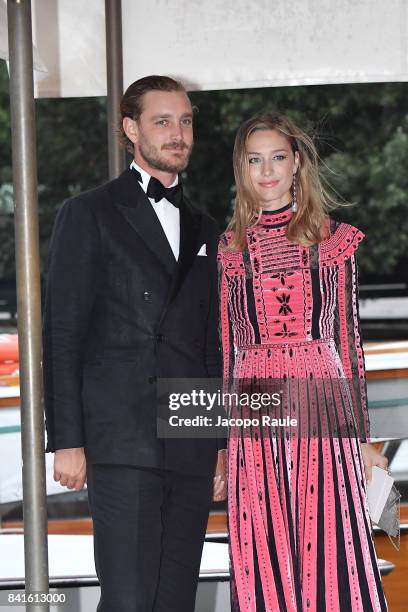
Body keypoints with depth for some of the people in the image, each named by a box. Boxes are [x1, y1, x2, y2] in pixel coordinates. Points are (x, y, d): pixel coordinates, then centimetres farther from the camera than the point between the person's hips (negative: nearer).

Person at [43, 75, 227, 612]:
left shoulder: (204, 232, 20)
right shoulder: (89, 215, 4)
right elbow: (62, 335, -2)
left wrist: (224, 443, 13)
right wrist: (67, 441, -10)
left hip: (192, 454, 5)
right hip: (122, 445, -5)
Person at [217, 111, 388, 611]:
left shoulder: (334, 241, 7)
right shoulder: (229, 249, 9)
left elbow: (348, 338, 8)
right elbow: (227, 347, 11)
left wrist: (361, 436, 6)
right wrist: (222, 440, 9)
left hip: (323, 413, -1)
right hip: (255, 419, 1)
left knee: (332, 557, -4)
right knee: (263, 567, 2)